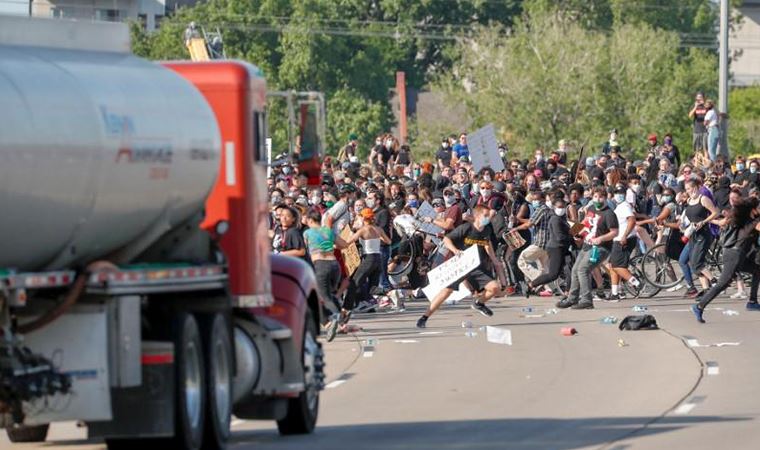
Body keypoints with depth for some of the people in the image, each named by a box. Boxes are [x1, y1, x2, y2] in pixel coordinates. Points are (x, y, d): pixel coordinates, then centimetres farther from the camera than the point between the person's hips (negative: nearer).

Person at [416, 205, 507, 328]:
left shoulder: (487, 230, 2)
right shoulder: (465, 228, -14)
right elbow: (446, 239, -10)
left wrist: (495, 262, 20)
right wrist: (455, 250, -28)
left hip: (477, 268, 4)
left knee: (495, 287, -11)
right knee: (447, 290, -16)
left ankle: (479, 303, 20)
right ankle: (424, 317, -8)